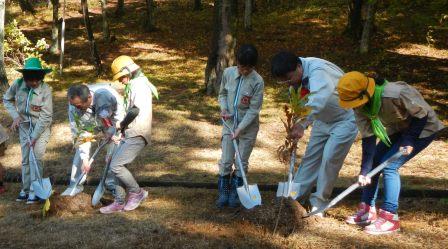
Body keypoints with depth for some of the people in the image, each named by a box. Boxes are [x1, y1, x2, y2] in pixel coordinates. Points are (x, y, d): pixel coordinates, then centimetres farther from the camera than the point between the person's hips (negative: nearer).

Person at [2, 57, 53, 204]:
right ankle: (26, 189, 23)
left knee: (35, 158, -11)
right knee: (25, 159, 11)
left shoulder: (45, 90, -23)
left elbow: (46, 117, -21)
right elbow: (7, 100, 6)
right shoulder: (18, 84, -15)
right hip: (24, 127, 4)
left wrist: (35, 136, -23)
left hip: (41, 128, -4)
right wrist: (15, 116, -8)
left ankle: (34, 191, -3)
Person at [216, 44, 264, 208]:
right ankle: (223, 193, 16)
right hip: (229, 123, 3)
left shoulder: (258, 81, -18)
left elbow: (254, 109, -15)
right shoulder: (228, 73, -7)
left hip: (248, 127, -2)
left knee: (242, 162, 8)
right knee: (225, 161, 3)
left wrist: (240, 128, -19)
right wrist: (223, 108, -8)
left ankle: (235, 193, 22)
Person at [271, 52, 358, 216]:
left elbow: (319, 98, -56)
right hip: (323, 119, 8)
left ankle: (318, 204, -2)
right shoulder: (297, 77, -10)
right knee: (310, 157, 8)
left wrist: (303, 123, -66)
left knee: (330, 158, -13)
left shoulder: (317, 70, -37)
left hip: (345, 120, -8)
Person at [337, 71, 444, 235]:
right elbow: (367, 138, -13)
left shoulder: (395, 94, -38)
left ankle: (390, 218, -10)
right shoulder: (360, 107, -16)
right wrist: (364, 170, -18)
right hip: (397, 130, 7)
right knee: (372, 161, -1)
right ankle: (367, 211, 13)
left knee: (389, 165, -18)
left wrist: (409, 139, -29)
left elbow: (422, 114, -23)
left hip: (423, 128, -7)